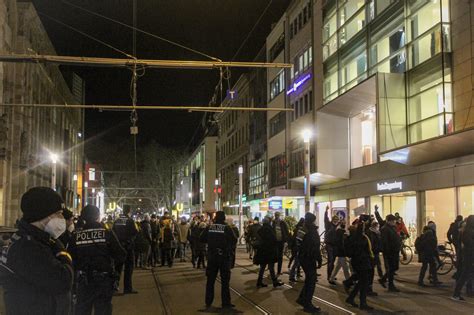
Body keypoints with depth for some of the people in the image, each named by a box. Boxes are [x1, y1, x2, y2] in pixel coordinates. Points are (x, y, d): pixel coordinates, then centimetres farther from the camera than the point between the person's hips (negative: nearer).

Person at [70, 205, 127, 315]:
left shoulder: (76, 235, -7)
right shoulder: (107, 233, -11)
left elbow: (71, 259, -3)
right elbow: (121, 256, -11)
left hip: (83, 281, 1)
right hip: (104, 281, -1)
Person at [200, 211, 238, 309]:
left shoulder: (209, 227, -2)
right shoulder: (227, 228, -11)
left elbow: (201, 238, 1)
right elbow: (234, 240, -9)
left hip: (212, 257, 3)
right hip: (224, 257, -3)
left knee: (210, 280, 13)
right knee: (225, 281, 4)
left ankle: (208, 302, 17)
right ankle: (226, 303, 4)